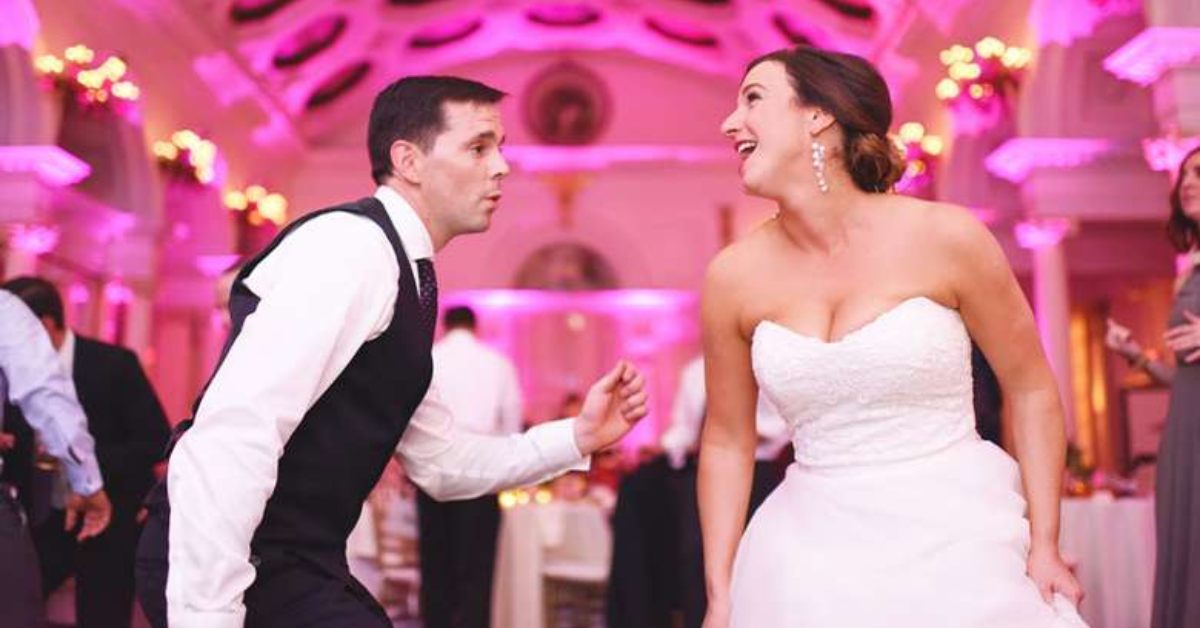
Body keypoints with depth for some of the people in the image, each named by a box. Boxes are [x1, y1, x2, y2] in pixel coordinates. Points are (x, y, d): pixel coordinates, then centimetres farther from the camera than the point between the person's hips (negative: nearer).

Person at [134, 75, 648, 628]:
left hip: (290, 563, 10)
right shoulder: (355, 246, -16)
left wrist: (577, 436, 8)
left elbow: (440, 464, 19)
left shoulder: (405, 275, 13)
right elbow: (232, 437, -26)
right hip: (236, 569, -10)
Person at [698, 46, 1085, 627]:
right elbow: (727, 442, 6)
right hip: (813, 558, 2)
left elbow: (1031, 389, 0)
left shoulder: (946, 237, -10)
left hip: (956, 543, -1)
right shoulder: (734, 276, -3)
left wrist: (1045, 546, -3)